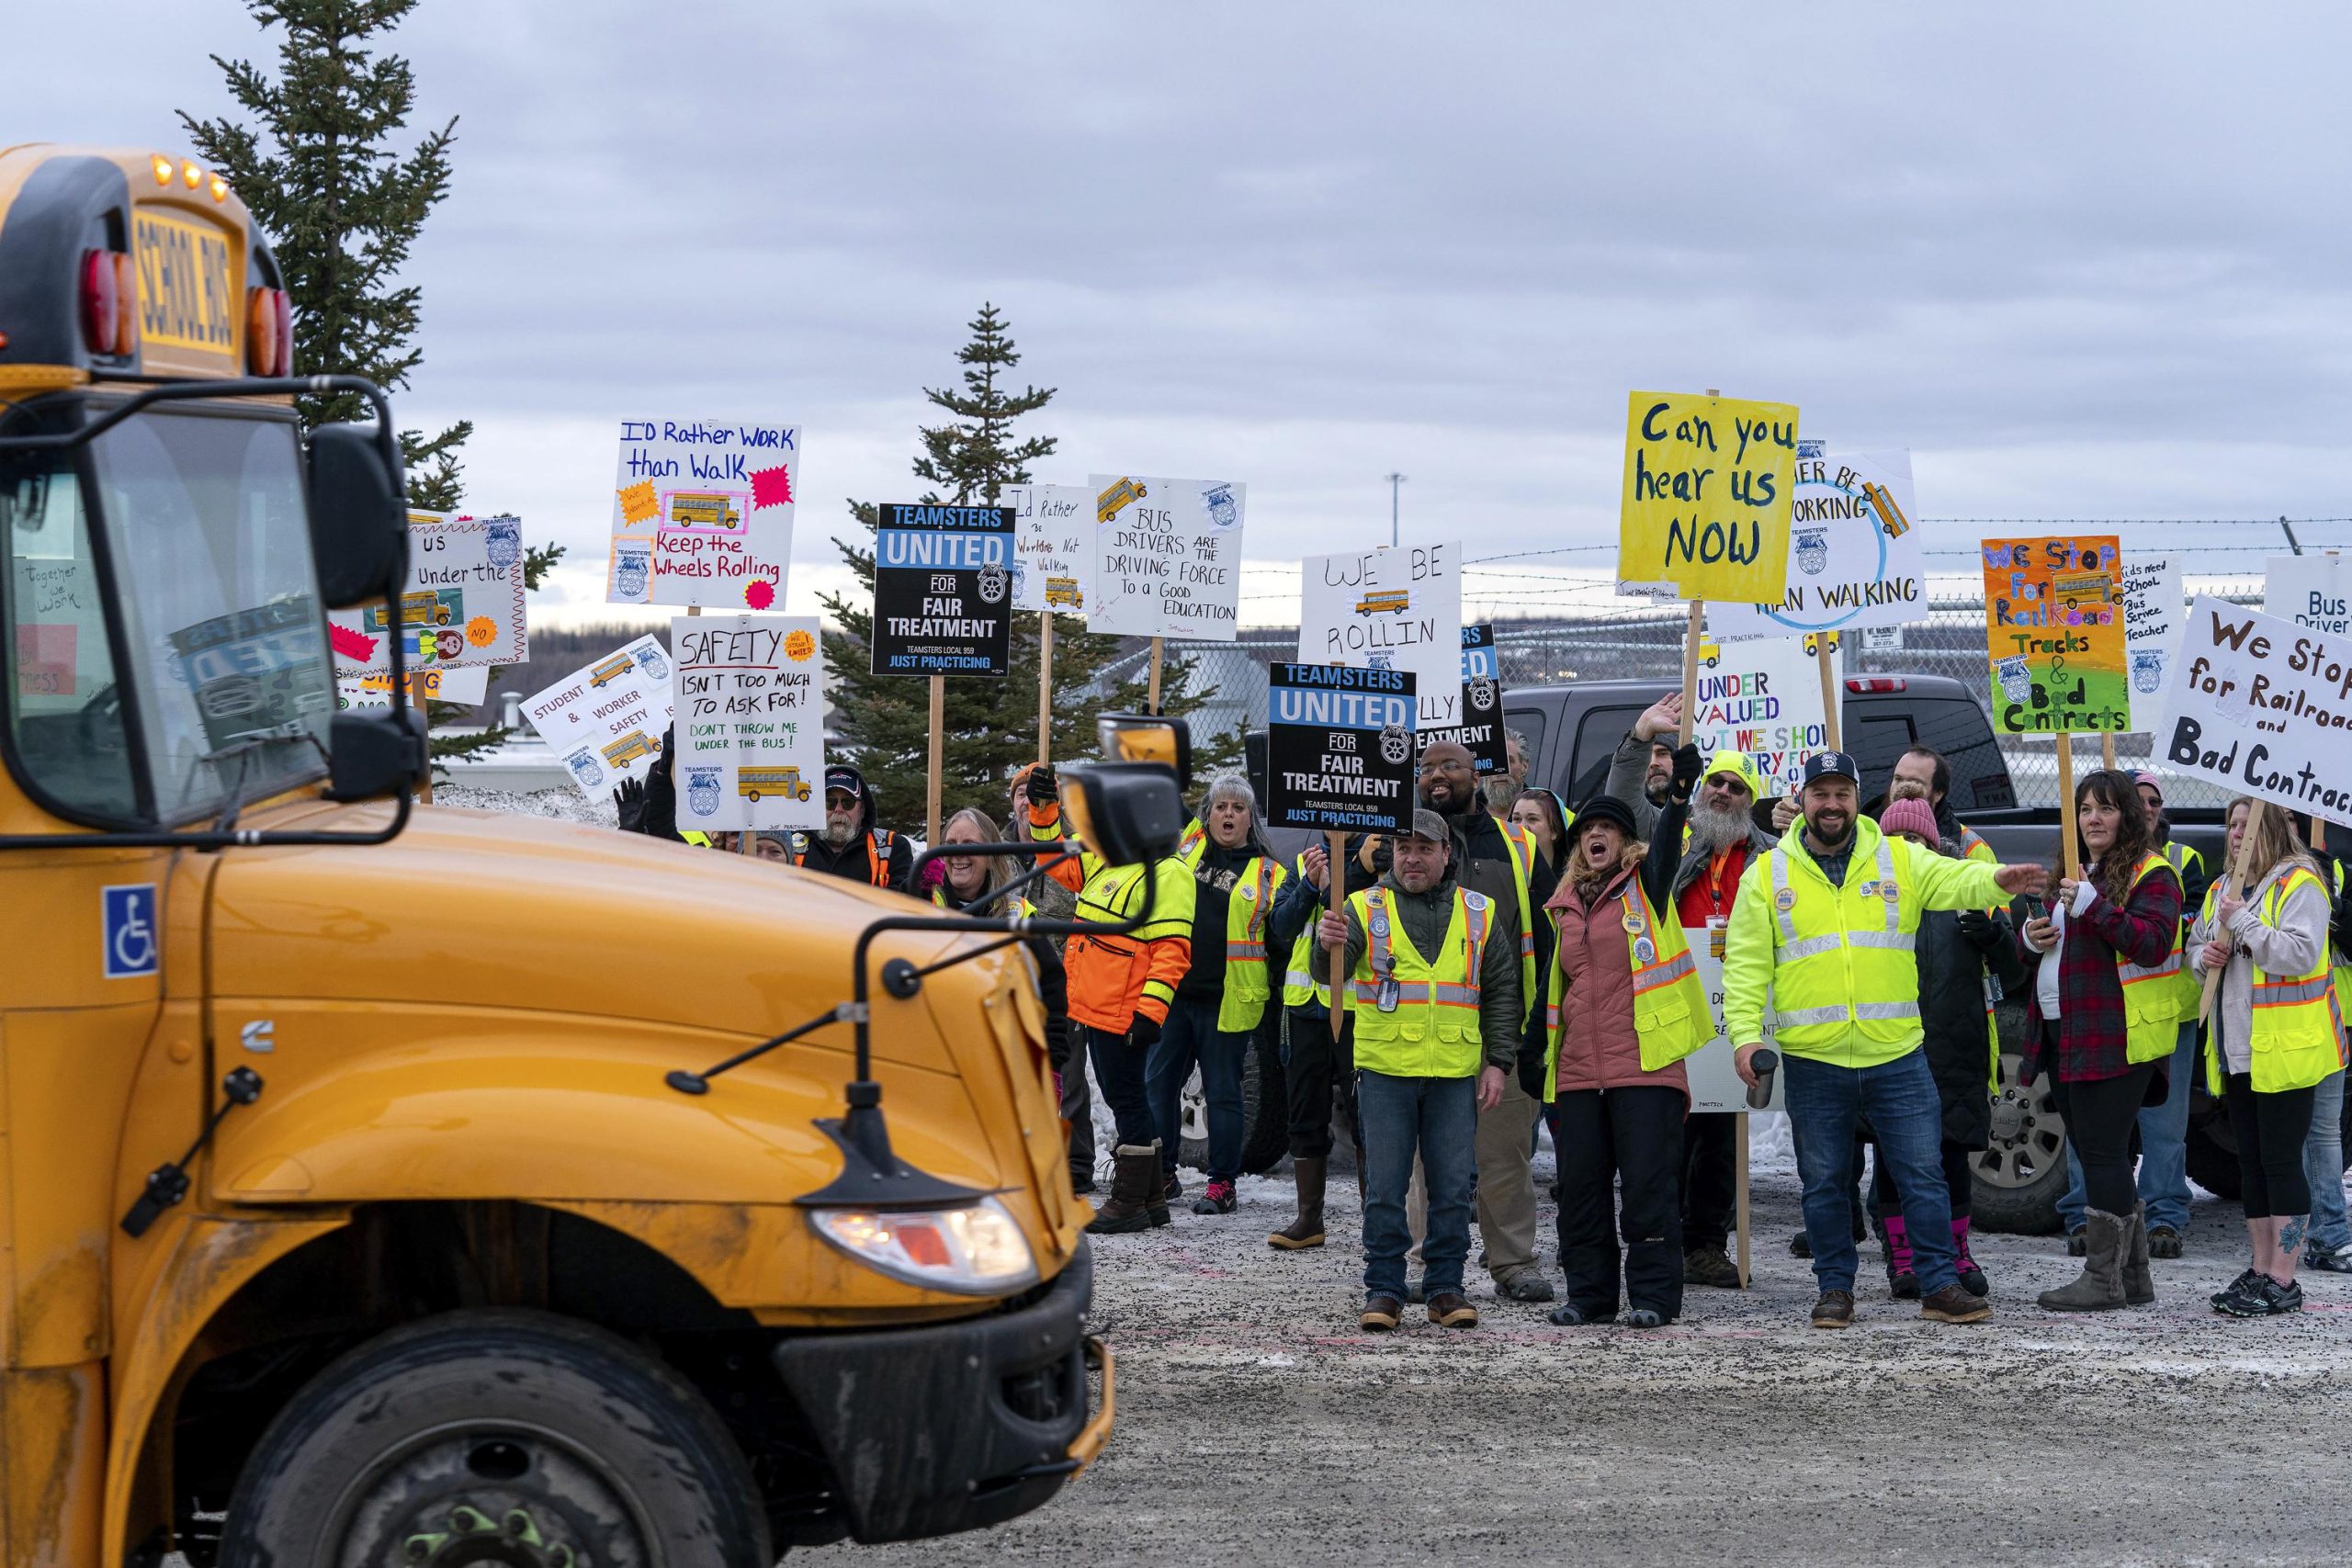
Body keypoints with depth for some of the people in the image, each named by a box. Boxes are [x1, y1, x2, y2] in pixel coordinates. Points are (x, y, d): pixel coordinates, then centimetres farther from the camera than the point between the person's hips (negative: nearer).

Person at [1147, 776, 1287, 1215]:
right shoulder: (1183, 850, 8)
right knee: (1158, 1084, 7)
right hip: (1171, 994, 3)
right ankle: (1161, 1174, 18)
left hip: (1227, 1003, -3)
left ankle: (1222, 1184, 11)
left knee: (1223, 1093, 3)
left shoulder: (1269, 874, 3)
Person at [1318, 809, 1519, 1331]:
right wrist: (1329, 944, -35)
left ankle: (1445, 1287, 13)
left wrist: (1499, 1062, 5)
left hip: (1456, 1073, 2)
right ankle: (1383, 1289, 8)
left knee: (1452, 1186, 4)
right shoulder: (1366, 908, 3)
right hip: (1385, 1071, -2)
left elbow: (1502, 991, 12)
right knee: (1384, 1187, 0)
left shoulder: (1479, 913, 9)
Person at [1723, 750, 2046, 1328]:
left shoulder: (1900, 861, 6)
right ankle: (1836, 1289, 19)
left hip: (1897, 1056, 0)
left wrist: (1997, 880, -34)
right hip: (1812, 1062, 0)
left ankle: (1940, 1286, 8)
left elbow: (1955, 882, -11)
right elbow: (1746, 963, 2)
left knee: (1922, 1173, 1)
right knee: (1824, 1182, 8)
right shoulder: (1768, 874, 4)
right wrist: (1745, 1033, -10)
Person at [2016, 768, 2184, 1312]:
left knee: (2102, 1153, -10)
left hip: (2118, 1037, -9)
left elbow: (2153, 943, -20)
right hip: (2063, 1034, 9)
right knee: (2094, 1155, 11)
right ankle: (2133, 1277, 18)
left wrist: (2093, 905, -26)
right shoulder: (2067, 874, 21)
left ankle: (2103, 1280, -6)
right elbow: (2038, 953, 29)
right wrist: (2031, 937, 5)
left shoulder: (2150, 874, -5)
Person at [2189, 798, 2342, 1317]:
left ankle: (2282, 1282, -4)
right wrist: (2204, 956, 3)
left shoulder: (2299, 884, -9)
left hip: (2284, 1051, -8)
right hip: (2235, 1051, 8)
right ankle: (2261, 1270, 18)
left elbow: (2301, 953, -21)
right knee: (2252, 1162, 12)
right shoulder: (2222, 887, 16)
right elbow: (2195, 947, 26)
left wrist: (2243, 921, -18)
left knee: (2281, 1162, -7)